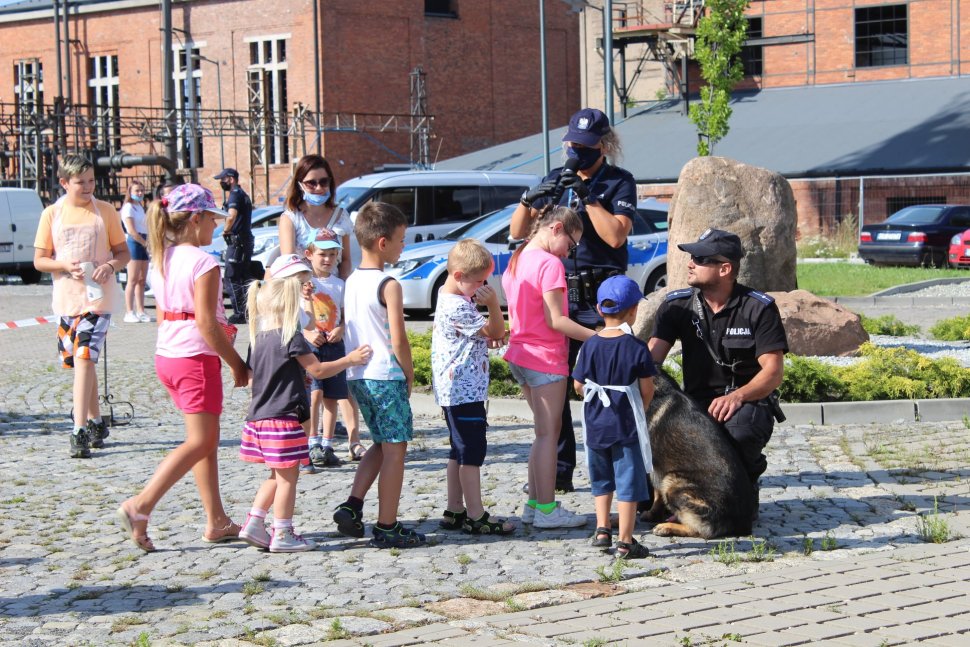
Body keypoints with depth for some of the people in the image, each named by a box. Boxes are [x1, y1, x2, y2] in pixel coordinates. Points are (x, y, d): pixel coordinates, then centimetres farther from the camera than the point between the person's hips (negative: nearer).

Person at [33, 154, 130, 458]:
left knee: (84, 358, -16)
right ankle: (95, 422, 30)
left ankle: (80, 431, -18)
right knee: (81, 361, 14)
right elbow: (39, 260, 5)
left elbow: (123, 253, 6)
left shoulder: (105, 211, 1)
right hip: (66, 297, 3)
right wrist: (66, 266, -13)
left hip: (98, 297, -3)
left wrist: (110, 266, -15)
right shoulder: (52, 214, 4)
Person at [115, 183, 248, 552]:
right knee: (199, 443, -5)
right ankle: (140, 506, -15)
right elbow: (207, 323, -19)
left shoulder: (162, 260, 11)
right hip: (197, 358, -9)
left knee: (207, 440, 14)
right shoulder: (203, 263, -14)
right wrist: (237, 364, -11)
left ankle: (217, 522, 17)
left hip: (166, 356, 9)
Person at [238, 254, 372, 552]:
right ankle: (283, 535, 5)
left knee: (278, 475, 19)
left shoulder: (262, 335, 10)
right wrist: (350, 359, -5)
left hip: (261, 415, 9)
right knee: (287, 476, 0)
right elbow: (318, 370, -12)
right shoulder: (292, 337, -15)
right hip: (284, 417, -9)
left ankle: (253, 525, 16)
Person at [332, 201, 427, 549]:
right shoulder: (389, 286, -14)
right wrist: (409, 375, -4)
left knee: (382, 444, 21)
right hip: (386, 376, -8)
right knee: (395, 449, 1)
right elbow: (398, 341, -17)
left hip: (356, 375, 8)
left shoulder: (351, 282, 10)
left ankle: (352, 506, 11)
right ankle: (387, 528, 4)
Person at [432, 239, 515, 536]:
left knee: (461, 450, 15)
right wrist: (493, 305, -24)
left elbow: (489, 333, 21)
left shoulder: (450, 298, 13)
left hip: (456, 389, 11)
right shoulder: (458, 307, -19)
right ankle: (475, 516, -4)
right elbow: (496, 331, -13)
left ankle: (454, 511, 20)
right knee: (472, 449, -7)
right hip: (464, 389, -11)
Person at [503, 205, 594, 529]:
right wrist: (596, 337, -16)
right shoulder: (550, 264, -15)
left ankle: (534, 503, 18)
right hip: (546, 358, -9)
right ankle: (546, 509, 0)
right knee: (548, 433, -3)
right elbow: (555, 320, -19)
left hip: (520, 354, 9)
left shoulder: (516, 261, 12)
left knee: (545, 432, 16)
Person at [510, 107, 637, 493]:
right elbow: (518, 232, 9)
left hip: (601, 301, -5)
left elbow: (616, 235, -14)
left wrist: (587, 196, -17)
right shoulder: (555, 181, 13)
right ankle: (559, 470, 11)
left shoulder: (619, 182, 0)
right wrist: (529, 199, -9)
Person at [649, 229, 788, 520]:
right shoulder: (677, 305, 2)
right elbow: (652, 355, -9)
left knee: (739, 428, -38)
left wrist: (738, 396, -32)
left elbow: (773, 371, -13)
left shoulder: (758, 308, -6)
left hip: (748, 401, -2)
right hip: (696, 405, 2)